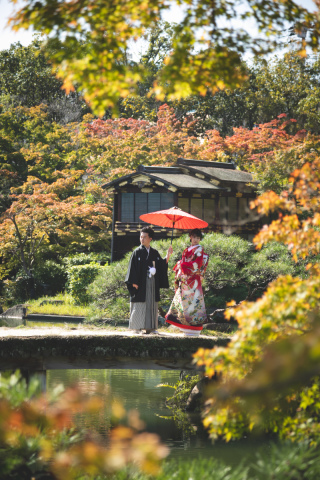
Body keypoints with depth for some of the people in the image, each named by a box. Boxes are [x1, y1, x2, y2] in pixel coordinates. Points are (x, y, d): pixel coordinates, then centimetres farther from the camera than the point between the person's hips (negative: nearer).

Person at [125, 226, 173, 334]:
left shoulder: (155, 253, 11)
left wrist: (168, 256, -3)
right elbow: (132, 268, -5)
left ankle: (150, 327, 11)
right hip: (141, 284, -4)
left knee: (152, 305, 6)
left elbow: (161, 265, 9)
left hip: (152, 284, 4)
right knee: (139, 307, -4)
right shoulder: (137, 252, -1)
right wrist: (134, 282, -12)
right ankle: (137, 328, 1)